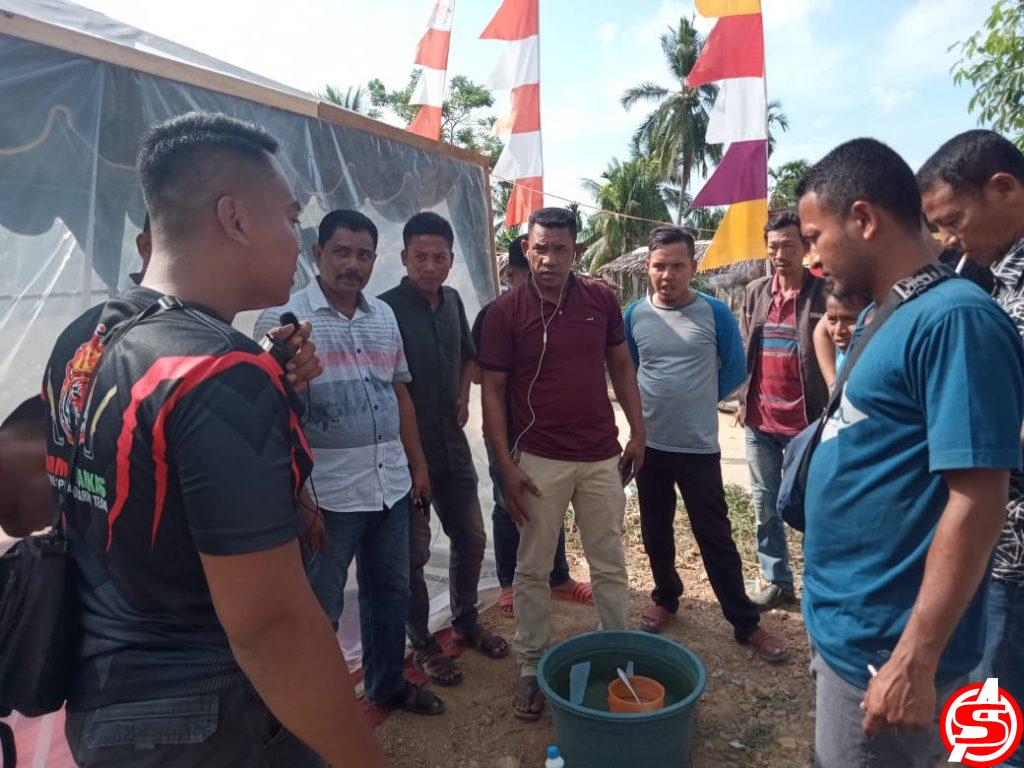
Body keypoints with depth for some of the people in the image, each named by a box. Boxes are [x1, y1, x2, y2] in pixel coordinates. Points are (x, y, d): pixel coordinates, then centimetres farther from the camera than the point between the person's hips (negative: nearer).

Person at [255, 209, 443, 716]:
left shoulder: (384, 316, 9)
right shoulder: (283, 320, -9)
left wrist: (418, 465, 14)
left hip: (391, 484, 6)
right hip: (327, 493, -6)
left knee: (390, 592, 21)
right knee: (320, 609, 9)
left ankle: (388, 684, 41)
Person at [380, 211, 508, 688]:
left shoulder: (452, 301, 5)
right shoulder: (387, 309, -16)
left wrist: (463, 398, 9)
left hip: (452, 446, 7)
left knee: (471, 538, 17)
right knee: (414, 552, 7)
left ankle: (466, 622, 39)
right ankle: (422, 645, 28)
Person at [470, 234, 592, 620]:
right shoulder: (493, 314, -7)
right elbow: (477, 374, -10)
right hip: (507, 427, -4)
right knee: (509, 507, 9)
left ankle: (559, 577, 31)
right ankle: (509, 585, 24)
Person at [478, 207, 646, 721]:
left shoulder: (600, 299, 0)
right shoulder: (505, 312, -7)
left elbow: (621, 366, 11)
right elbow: (492, 391, -5)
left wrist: (638, 431, 6)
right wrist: (506, 466, -9)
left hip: (602, 456, 3)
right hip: (539, 461, -2)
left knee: (609, 565, 14)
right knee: (532, 570, 9)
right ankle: (532, 668, 26)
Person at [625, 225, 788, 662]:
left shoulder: (715, 313, -8)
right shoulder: (634, 315, 0)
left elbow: (734, 371, 4)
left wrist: (699, 399, 5)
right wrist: (650, 402, 7)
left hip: (699, 446, -3)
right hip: (649, 443, 3)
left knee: (716, 538, 3)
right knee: (655, 531, 16)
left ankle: (746, 623, 17)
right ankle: (666, 597, 37)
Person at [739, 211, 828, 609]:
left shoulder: (825, 294, -6)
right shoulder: (754, 292, 8)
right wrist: (744, 400, 9)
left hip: (805, 423, -5)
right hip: (759, 421, 5)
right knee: (765, 506, 13)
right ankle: (778, 582, 28)